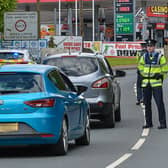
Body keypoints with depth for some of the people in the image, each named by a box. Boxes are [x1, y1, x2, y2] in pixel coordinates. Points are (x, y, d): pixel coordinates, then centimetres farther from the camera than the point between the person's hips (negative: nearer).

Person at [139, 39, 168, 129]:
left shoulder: (160, 57, -4)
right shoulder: (144, 57, 9)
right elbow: (141, 67, 22)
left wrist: (160, 75, -2)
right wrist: (144, 75, 13)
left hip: (156, 83, -5)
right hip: (146, 83, 5)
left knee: (159, 103, -8)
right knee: (147, 103, 8)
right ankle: (148, 122, 17)